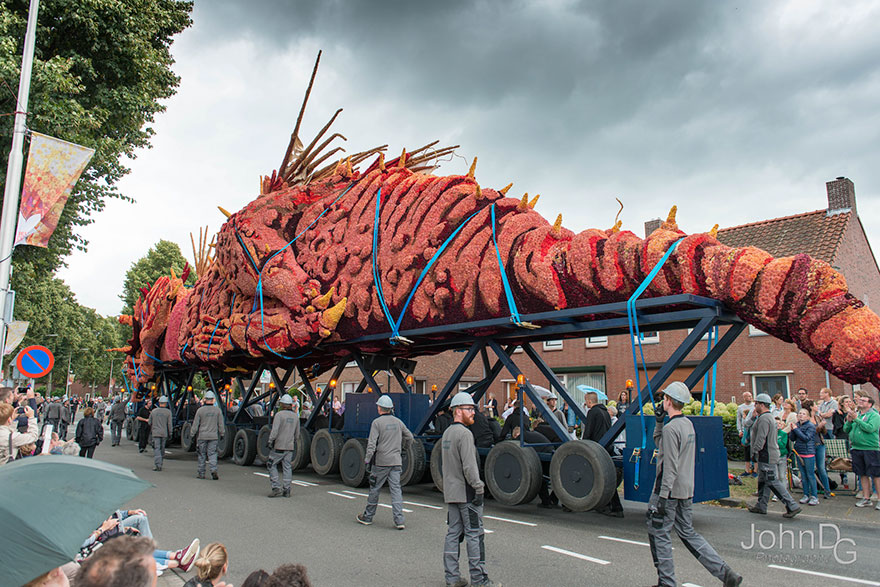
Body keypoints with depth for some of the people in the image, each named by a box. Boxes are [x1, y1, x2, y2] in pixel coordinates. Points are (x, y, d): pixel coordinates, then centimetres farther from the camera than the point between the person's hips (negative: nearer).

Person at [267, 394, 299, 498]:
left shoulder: (279, 414, -10)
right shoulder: (295, 416, 9)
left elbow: (275, 430, -17)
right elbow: (297, 434, 14)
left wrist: (270, 441, -9)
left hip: (279, 446, -5)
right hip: (290, 446, 5)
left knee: (272, 465, 6)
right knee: (287, 467, 9)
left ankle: (276, 488, -1)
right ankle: (286, 490, 9)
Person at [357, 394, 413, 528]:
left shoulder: (377, 422, -7)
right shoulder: (398, 422, 8)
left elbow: (372, 443, -14)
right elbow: (409, 437, 16)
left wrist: (367, 459, -11)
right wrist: (403, 447, 34)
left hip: (381, 462, -4)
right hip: (396, 461, 4)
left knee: (374, 489, 9)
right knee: (396, 489, 3)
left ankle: (367, 517, 22)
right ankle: (399, 520, -3)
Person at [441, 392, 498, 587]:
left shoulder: (447, 433, 14)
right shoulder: (464, 433, -16)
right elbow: (469, 466, -22)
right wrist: (478, 488, -16)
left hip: (450, 492, 9)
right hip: (466, 492, -9)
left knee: (453, 533, 11)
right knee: (474, 535, -2)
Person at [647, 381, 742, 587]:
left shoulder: (671, 428, -20)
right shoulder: (688, 423, 10)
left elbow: (670, 466, -23)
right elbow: (659, 443, 22)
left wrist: (663, 496, -21)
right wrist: (659, 421, 11)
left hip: (670, 489, -9)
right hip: (687, 490, 9)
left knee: (658, 534, 3)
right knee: (688, 533, 16)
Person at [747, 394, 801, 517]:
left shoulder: (763, 418, -17)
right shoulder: (770, 417, 17)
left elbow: (761, 438, -23)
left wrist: (755, 452, -17)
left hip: (767, 456, -11)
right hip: (767, 456, 11)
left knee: (773, 481, -8)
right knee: (763, 481, 14)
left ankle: (792, 506, -6)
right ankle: (761, 506, 20)